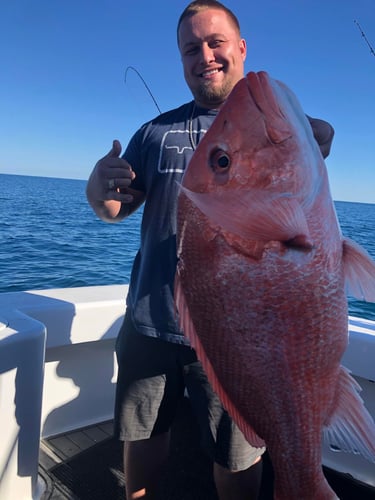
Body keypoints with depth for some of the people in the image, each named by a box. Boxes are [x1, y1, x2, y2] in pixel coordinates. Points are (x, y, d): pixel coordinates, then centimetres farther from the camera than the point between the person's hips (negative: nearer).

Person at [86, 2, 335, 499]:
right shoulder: (157, 131, 10)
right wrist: (100, 189, -13)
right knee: (142, 436, 18)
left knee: (238, 456, 11)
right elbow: (116, 210, 10)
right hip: (149, 321, 3)